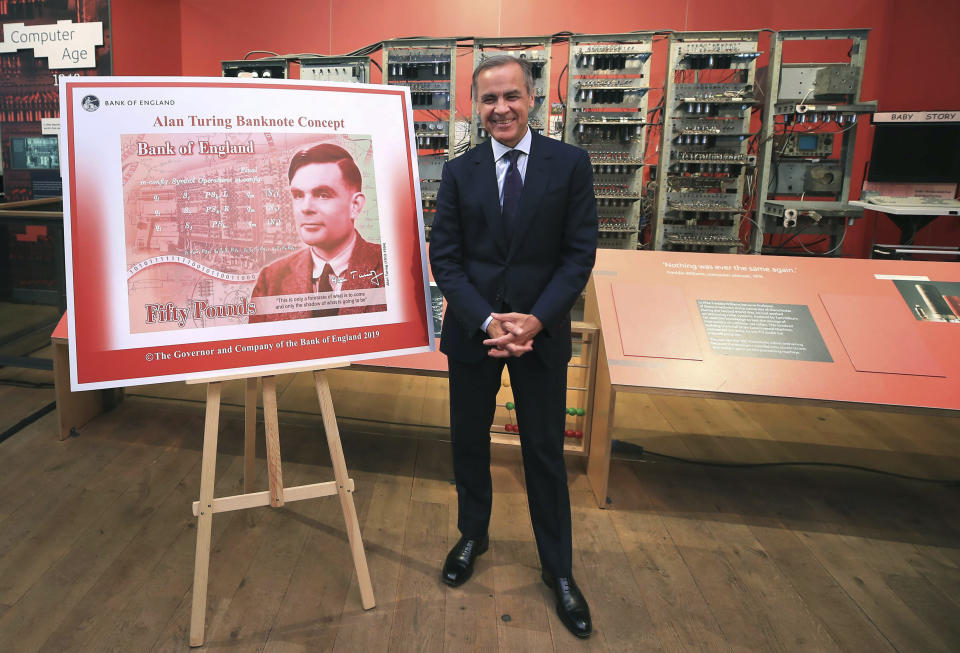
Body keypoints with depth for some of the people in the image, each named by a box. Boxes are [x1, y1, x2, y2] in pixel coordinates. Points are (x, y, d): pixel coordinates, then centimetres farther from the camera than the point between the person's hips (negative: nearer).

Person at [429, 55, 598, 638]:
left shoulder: (571, 163, -3)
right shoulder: (459, 172, 2)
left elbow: (580, 253, -6)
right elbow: (444, 258, -2)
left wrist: (536, 319, -17)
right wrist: (486, 320, -16)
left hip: (542, 331, -1)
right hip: (471, 329, 2)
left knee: (545, 451, 9)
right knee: (469, 440, 15)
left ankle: (559, 570, 28)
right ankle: (473, 535, 41)